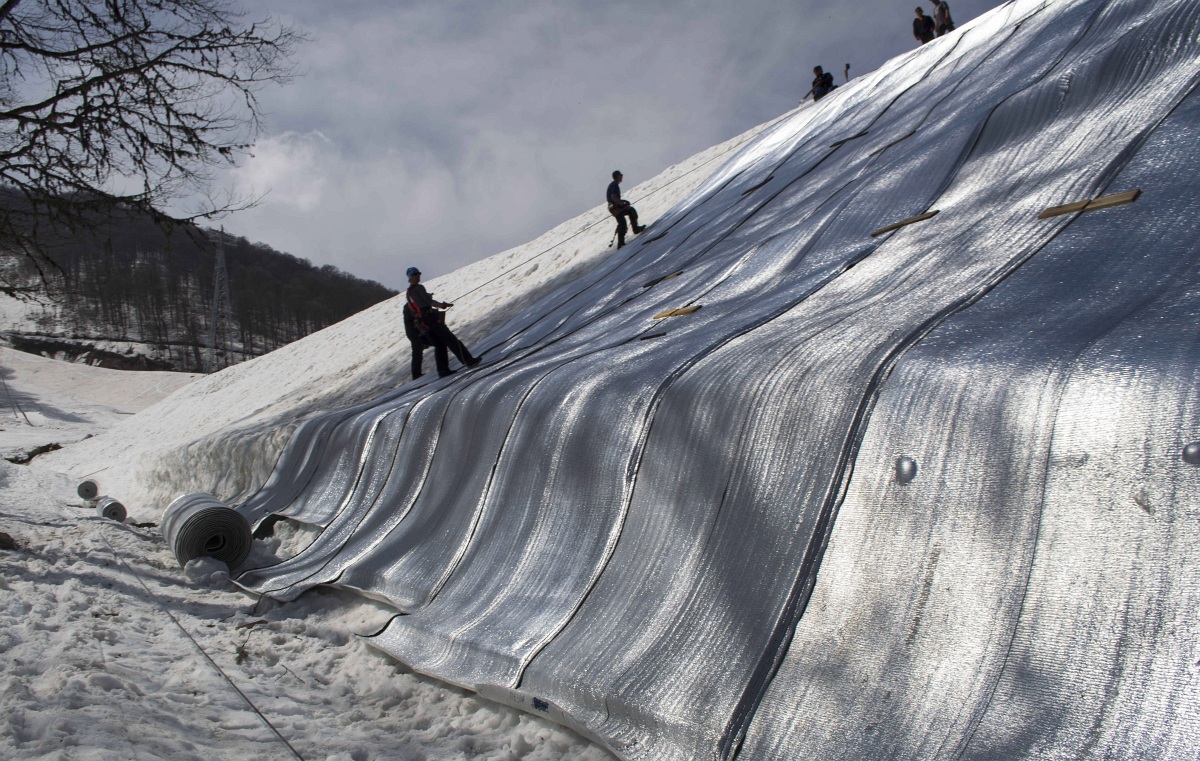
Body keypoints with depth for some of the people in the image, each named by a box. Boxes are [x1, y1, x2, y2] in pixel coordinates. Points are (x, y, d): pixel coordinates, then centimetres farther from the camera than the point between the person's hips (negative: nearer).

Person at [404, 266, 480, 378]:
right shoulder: (418, 288, -10)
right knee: (451, 340, -7)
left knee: (440, 345, 13)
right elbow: (429, 301, -14)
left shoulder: (408, 293, 15)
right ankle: (468, 360, -10)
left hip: (421, 324, 8)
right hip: (431, 319, -8)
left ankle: (442, 370, 7)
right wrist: (442, 305, 0)